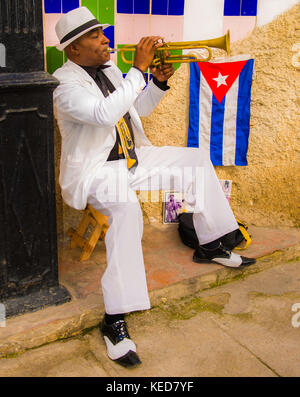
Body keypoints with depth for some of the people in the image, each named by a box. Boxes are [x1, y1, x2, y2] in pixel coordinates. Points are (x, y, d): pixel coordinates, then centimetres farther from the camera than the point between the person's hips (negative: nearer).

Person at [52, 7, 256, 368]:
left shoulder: (108, 69, 9)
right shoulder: (65, 85, -16)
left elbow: (140, 108, 17)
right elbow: (105, 114, -35)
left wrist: (159, 82, -2)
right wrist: (139, 68, -29)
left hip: (132, 158, 9)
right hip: (95, 169, -8)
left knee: (197, 160, 6)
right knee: (126, 207, -39)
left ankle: (210, 246, 16)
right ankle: (114, 320, -35)